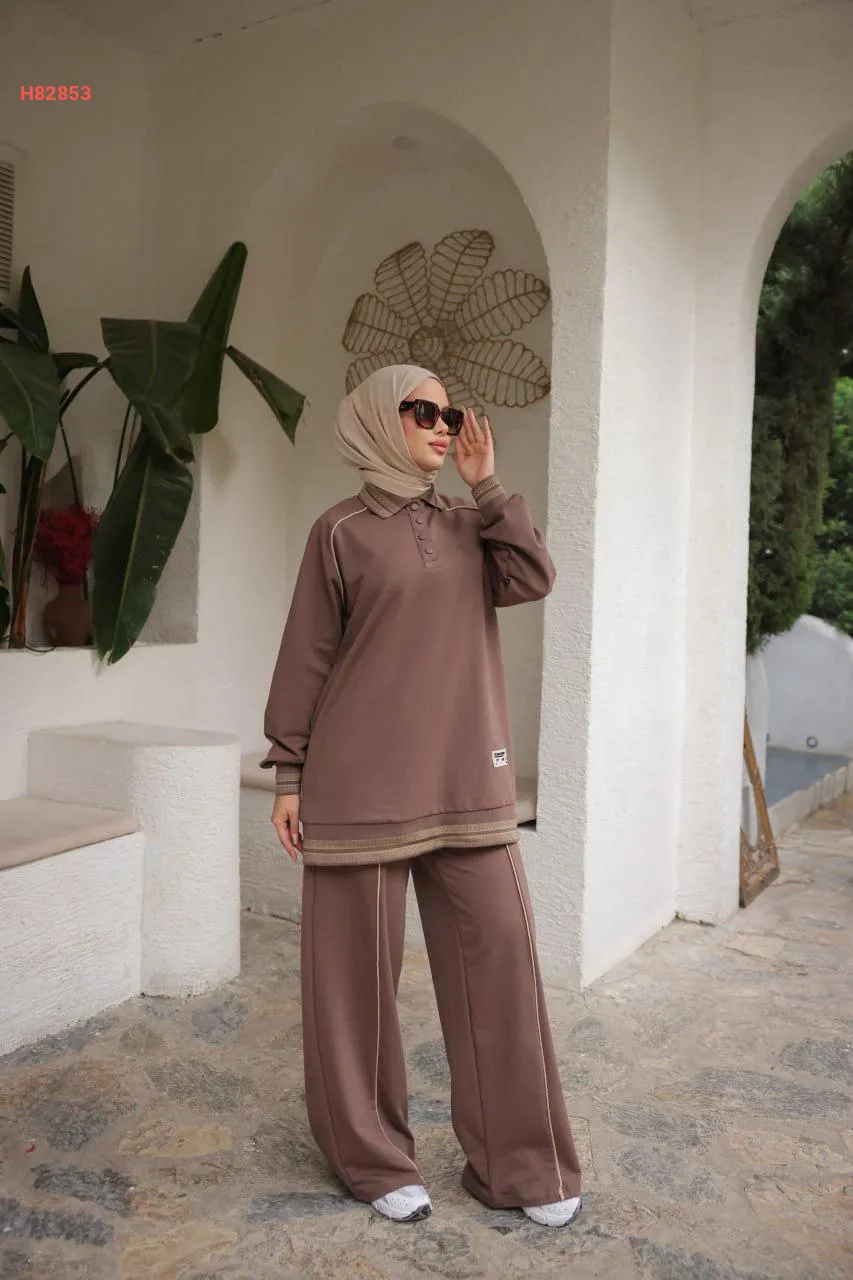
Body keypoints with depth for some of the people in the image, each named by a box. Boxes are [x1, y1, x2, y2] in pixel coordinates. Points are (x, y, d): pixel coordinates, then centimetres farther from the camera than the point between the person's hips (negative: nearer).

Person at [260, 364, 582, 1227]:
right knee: (357, 967, 6)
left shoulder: (469, 527, 13)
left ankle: (517, 1161, 20)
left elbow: (533, 579, -4)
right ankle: (371, 1158, 26)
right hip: (362, 784, -3)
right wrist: (289, 774, -2)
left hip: (467, 781, 4)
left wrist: (486, 483, -3)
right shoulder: (342, 531, 1)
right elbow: (305, 659, 0)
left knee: (498, 954, 4)